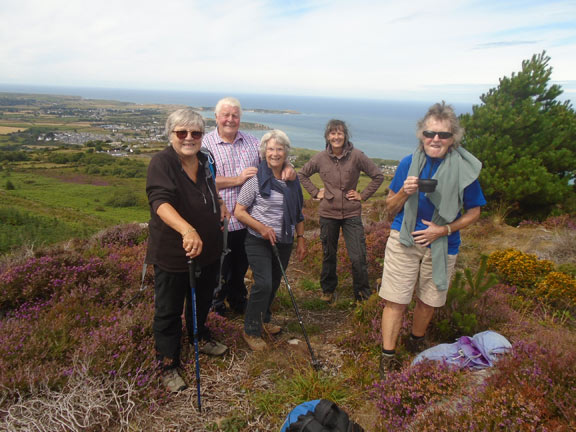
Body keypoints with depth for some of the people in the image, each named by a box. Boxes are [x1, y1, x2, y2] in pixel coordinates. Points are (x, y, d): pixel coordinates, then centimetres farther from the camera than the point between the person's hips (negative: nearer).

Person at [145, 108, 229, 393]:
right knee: (169, 311, 8)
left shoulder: (204, 160, 2)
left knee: (203, 299, 26)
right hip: (172, 252, -7)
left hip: (208, 249, 7)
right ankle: (167, 365, 27)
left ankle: (200, 337, 52)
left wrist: (219, 204, 7)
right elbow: (160, 201, -40)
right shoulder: (162, 162, -21)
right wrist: (187, 230, -55)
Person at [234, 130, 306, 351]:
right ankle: (251, 330, 5)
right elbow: (239, 211, -11)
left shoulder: (292, 180, 7)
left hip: (284, 243, 6)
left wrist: (300, 238, 10)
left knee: (274, 283, 16)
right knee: (263, 284, -13)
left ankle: (264, 320, 38)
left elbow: (298, 213, 15)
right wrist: (262, 228, -21)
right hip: (259, 242, -6)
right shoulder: (256, 179, -11)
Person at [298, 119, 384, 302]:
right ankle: (327, 289, 35)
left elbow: (378, 175, 0)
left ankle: (363, 294, 16)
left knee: (358, 257, -5)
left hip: (352, 214, -1)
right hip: (328, 213, 2)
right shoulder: (320, 158, -2)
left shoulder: (356, 156, -8)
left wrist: (363, 195, -4)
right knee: (329, 255, 15)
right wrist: (315, 192, 4)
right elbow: (302, 174, 14)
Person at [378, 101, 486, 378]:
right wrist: (404, 193, -20)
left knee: (428, 301, 15)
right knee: (396, 301, 0)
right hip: (404, 240, 0)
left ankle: (415, 344, 42)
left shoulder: (465, 169, -7)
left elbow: (473, 212, 2)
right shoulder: (409, 163, -5)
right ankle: (388, 358, 14)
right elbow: (390, 207, 2)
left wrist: (444, 230, -13)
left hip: (441, 245, 1)